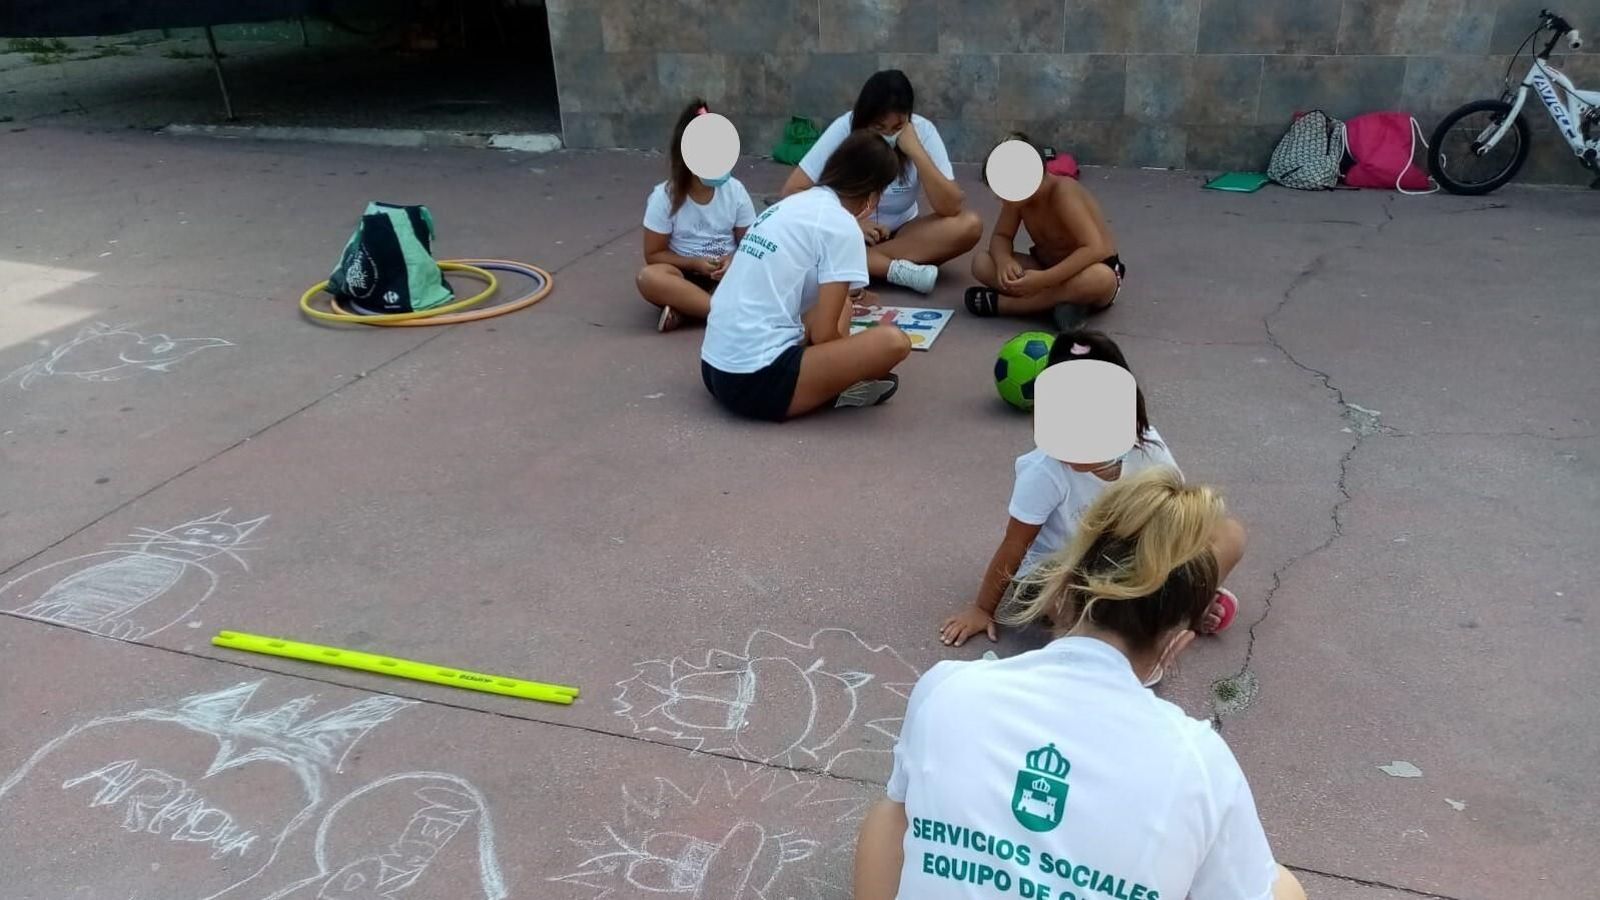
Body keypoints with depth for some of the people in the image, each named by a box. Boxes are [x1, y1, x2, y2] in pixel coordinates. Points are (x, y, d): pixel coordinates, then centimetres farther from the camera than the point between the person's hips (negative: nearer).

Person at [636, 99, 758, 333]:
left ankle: (683, 308, -27)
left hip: (727, 274, 2)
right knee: (649, 277, -34)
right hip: (687, 275, -2)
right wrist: (694, 263, -20)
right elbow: (653, 255, -5)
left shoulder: (735, 191, -4)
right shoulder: (665, 197, -9)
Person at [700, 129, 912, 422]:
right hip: (756, 380, -9)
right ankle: (836, 392, 7)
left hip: (716, 367, 10)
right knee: (893, 342, -16)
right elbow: (823, 335, -7)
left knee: (839, 307, 26)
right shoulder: (842, 227, -7)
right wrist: (857, 361, 11)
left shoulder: (792, 205, 17)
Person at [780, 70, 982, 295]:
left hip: (901, 233, 2)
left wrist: (916, 152, -31)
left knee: (970, 225, -24)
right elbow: (792, 191, -21)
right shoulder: (845, 129, -19)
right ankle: (897, 269, -29)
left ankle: (856, 264, -26)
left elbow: (951, 208, -23)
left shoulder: (923, 131, -16)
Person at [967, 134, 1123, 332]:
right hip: (1047, 268, 5)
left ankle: (1000, 304, -29)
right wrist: (1004, 261, -30)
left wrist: (1044, 279, -45)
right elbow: (1001, 236, -5)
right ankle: (1059, 299, -25)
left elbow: (1095, 249, -38)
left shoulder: (1063, 193, -30)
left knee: (1101, 278, -43)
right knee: (981, 263, -16)